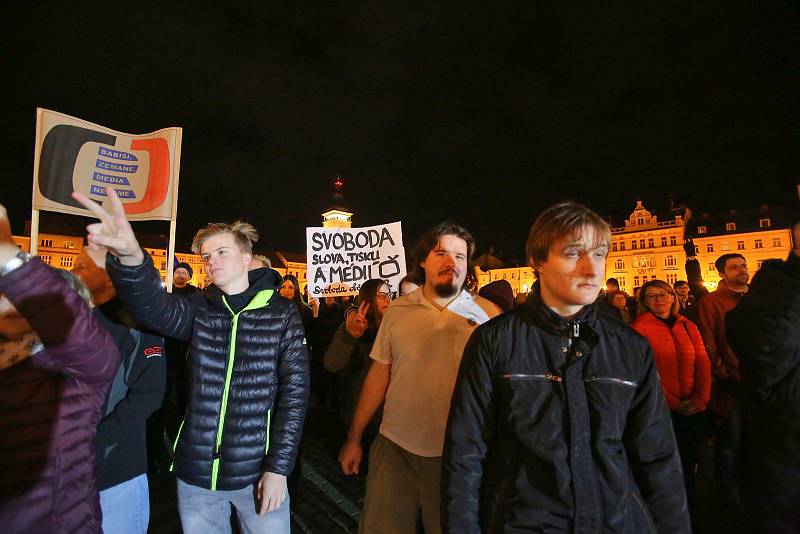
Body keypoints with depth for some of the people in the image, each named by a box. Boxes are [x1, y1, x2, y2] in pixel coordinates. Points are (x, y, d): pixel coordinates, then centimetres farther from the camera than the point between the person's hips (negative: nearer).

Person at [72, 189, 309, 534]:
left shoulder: (283, 315, -6)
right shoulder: (199, 310, 1)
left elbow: (294, 392, -8)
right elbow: (153, 306, -21)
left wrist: (278, 467, -11)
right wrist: (130, 258, -41)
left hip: (258, 473, -2)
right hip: (196, 473, 3)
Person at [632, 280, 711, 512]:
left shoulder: (688, 327, 9)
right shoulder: (640, 328, -8)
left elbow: (703, 364, 4)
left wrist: (701, 398, -9)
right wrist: (672, 403, -15)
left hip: (694, 410, 4)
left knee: (689, 465, 15)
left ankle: (688, 508, 36)